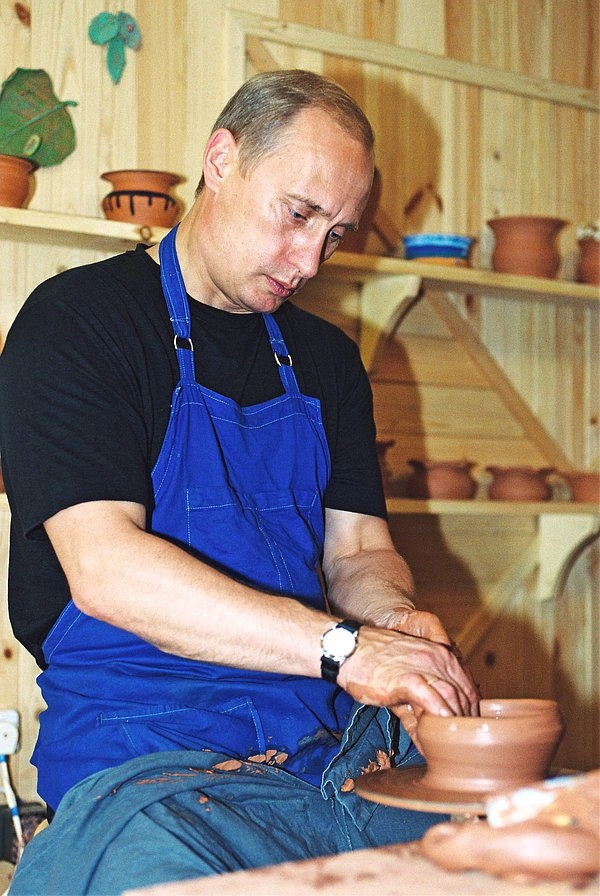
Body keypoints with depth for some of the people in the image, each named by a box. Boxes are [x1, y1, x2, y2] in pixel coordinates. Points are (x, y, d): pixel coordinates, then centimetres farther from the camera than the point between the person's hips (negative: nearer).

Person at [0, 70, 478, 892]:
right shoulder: (75, 322, -4)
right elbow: (103, 569, -17)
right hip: (142, 738, -6)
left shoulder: (326, 358, 18)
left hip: (332, 733, 6)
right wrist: (344, 647, -22)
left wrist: (397, 618, -7)